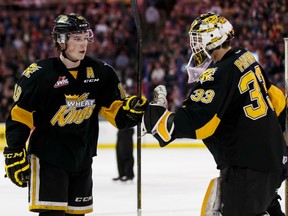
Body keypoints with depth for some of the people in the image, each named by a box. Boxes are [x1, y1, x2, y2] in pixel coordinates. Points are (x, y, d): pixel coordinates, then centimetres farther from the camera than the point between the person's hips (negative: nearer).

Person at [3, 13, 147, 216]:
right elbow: (19, 117, -10)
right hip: (48, 157, -6)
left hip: (82, 158, 6)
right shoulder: (39, 75, -15)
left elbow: (116, 110, 4)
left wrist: (133, 108, -18)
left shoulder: (101, 72, -2)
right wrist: (15, 155, -13)